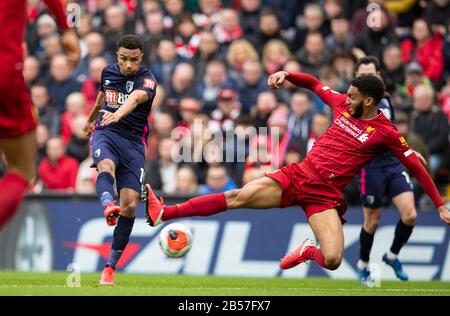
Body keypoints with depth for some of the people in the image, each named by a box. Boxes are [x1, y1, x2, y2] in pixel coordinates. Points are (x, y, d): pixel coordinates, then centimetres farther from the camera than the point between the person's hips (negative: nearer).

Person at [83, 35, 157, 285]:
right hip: (105, 133, 2)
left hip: (133, 140, -2)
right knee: (106, 166, -35)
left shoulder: (147, 79, -8)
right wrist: (91, 119, 47)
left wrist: (117, 114, -53)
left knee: (130, 205, -11)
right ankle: (108, 206, -67)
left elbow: (136, 98, -32)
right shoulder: (108, 71, 8)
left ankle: (111, 266, -3)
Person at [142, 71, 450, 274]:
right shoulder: (343, 104, 6)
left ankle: (308, 251, 14)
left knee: (333, 261, -23)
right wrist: (287, 74, 4)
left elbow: (416, 166, -2)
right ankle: (162, 214, -11)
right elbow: (314, 83, 22)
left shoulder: (385, 132, -7)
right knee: (237, 197, -10)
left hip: (324, 195, -4)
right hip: (297, 175, 4)